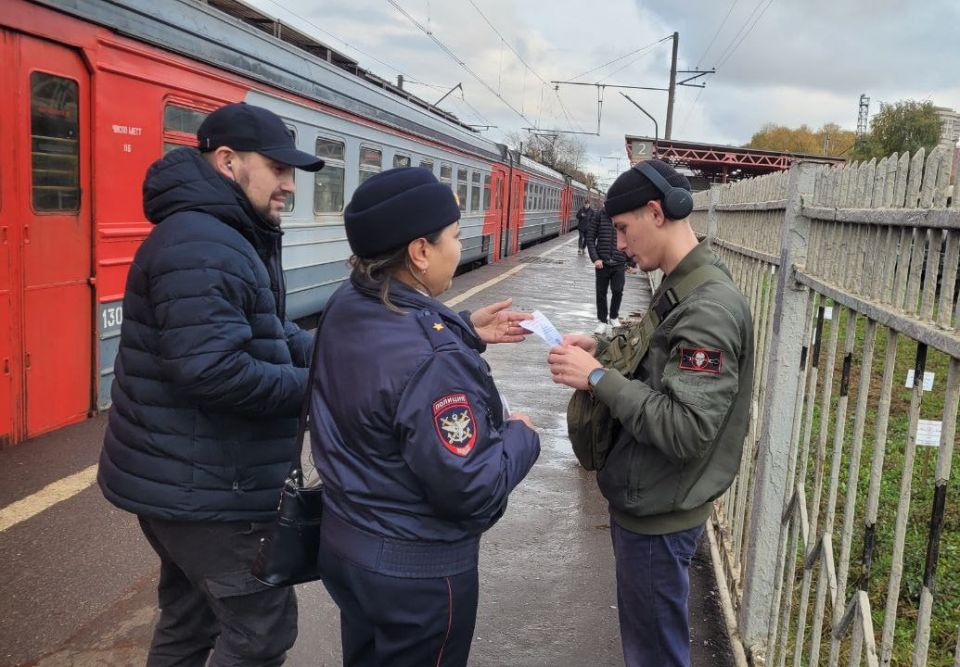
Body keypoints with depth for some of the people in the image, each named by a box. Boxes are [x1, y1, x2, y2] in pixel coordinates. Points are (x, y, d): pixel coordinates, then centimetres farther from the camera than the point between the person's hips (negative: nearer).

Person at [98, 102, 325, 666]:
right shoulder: (202, 245, -22)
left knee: (193, 617, 22)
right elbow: (211, 370, -31)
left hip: (183, 478, 11)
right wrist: (316, 386, -19)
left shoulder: (229, 238, 14)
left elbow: (269, 334, 17)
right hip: (206, 487, -11)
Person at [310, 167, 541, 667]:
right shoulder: (432, 362, -32)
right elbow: (470, 490, -28)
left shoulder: (347, 307, -6)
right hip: (417, 568, -8)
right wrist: (521, 436, -11)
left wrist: (465, 332, 6)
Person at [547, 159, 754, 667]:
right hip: (643, 499, 9)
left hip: (659, 515, -9)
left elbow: (686, 430, -30)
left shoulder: (711, 308, -25)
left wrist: (597, 377, -25)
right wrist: (603, 348, 2)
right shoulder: (677, 289, 6)